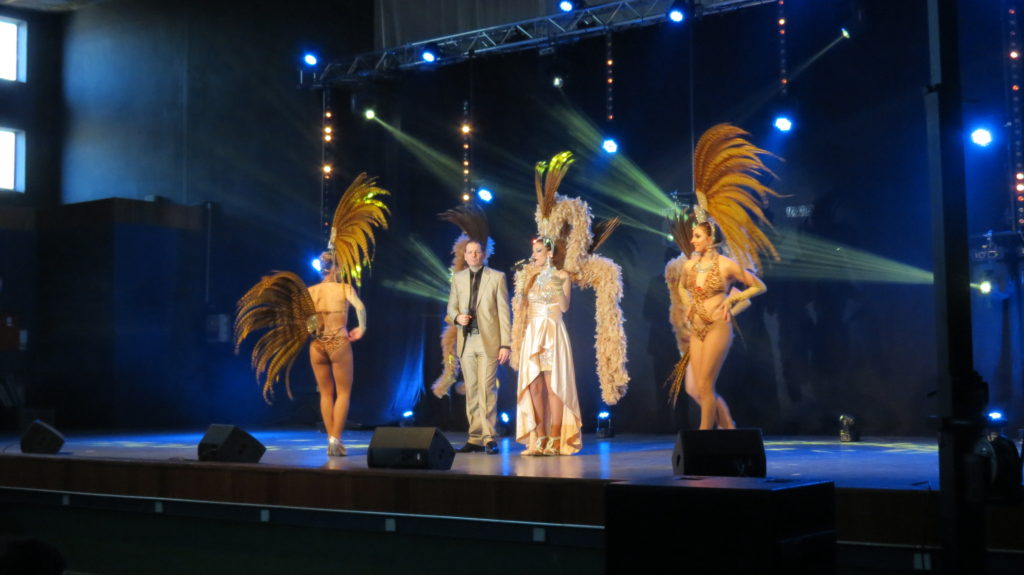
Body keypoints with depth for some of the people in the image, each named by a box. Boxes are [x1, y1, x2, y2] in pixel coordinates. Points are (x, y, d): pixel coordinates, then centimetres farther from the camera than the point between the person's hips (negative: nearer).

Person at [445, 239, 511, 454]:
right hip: (466, 340, 4)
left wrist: (505, 344, -7)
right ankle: (475, 438, 7)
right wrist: (457, 317, -7)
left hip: (488, 340, -3)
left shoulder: (497, 277, 3)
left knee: (487, 389, -9)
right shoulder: (458, 278, 14)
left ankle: (489, 438, -5)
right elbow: (451, 307, 18)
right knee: (471, 390, 4)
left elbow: (504, 312, 0)